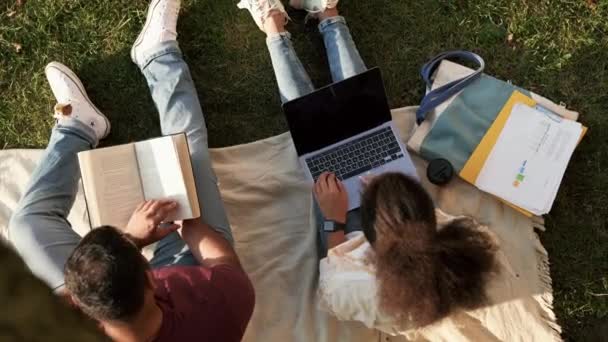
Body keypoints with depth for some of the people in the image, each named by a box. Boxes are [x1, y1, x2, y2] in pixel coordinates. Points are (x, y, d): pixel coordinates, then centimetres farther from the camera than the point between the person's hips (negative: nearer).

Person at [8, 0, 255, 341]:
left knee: (28, 221, 2)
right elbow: (225, 258, -19)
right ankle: (158, 52, 24)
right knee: (189, 150, 1)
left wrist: (129, 237, -27)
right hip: (196, 273, 0)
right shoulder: (226, 299, -45)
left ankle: (79, 125, 26)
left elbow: (63, 293, -16)